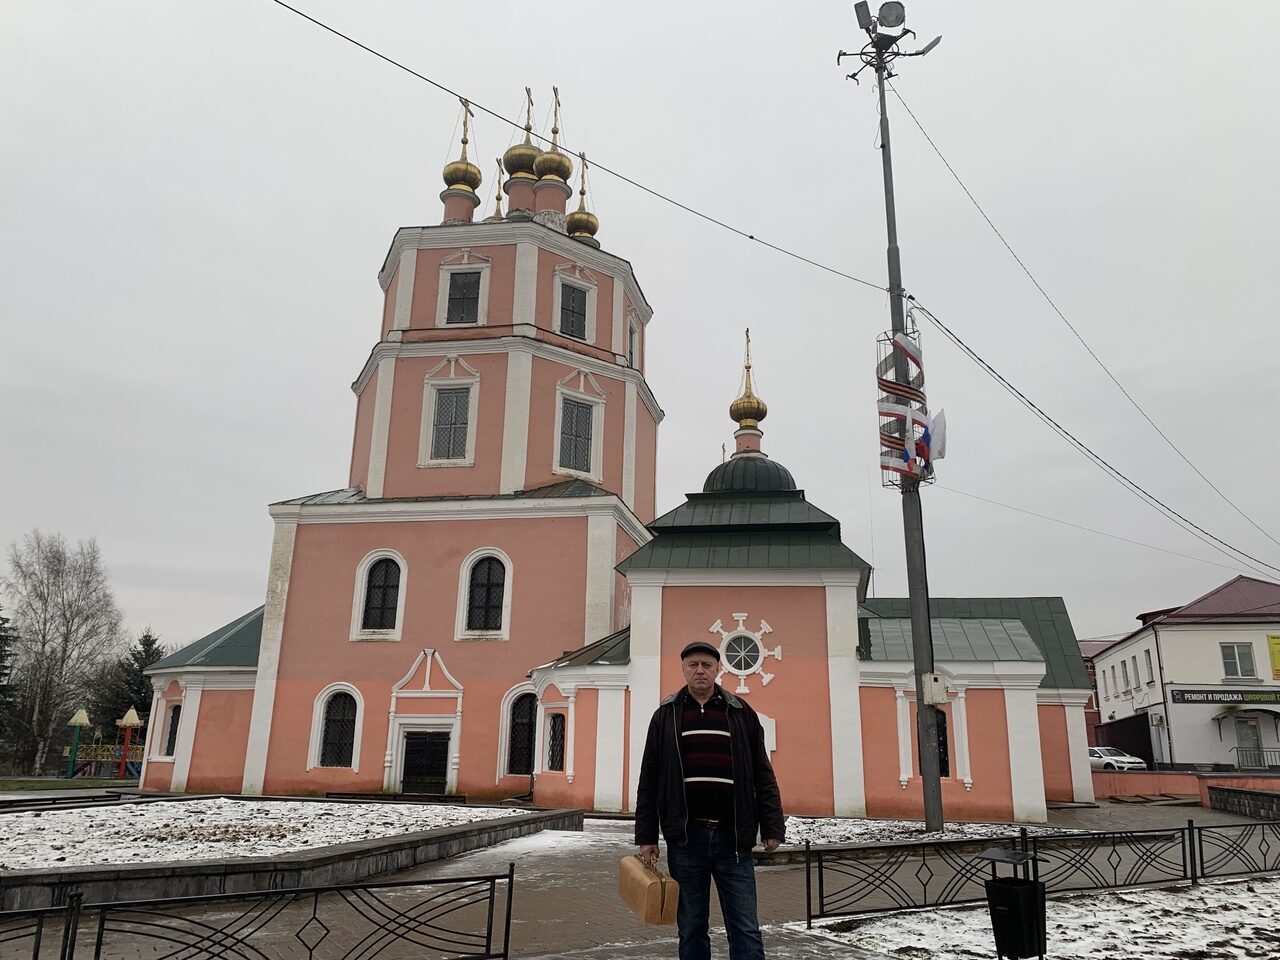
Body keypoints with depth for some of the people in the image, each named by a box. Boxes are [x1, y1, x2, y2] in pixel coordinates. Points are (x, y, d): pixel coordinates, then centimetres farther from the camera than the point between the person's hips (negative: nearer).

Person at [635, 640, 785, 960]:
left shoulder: (742, 714, 8)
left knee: (746, 931, 2)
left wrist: (772, 827, 0)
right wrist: (646, 837, 2)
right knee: (691, 929, 10)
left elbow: (763, 776, 8)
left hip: (733, 837, 0)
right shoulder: (666, 715, 7)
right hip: (685, 837, 0)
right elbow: (649, 781, 7)